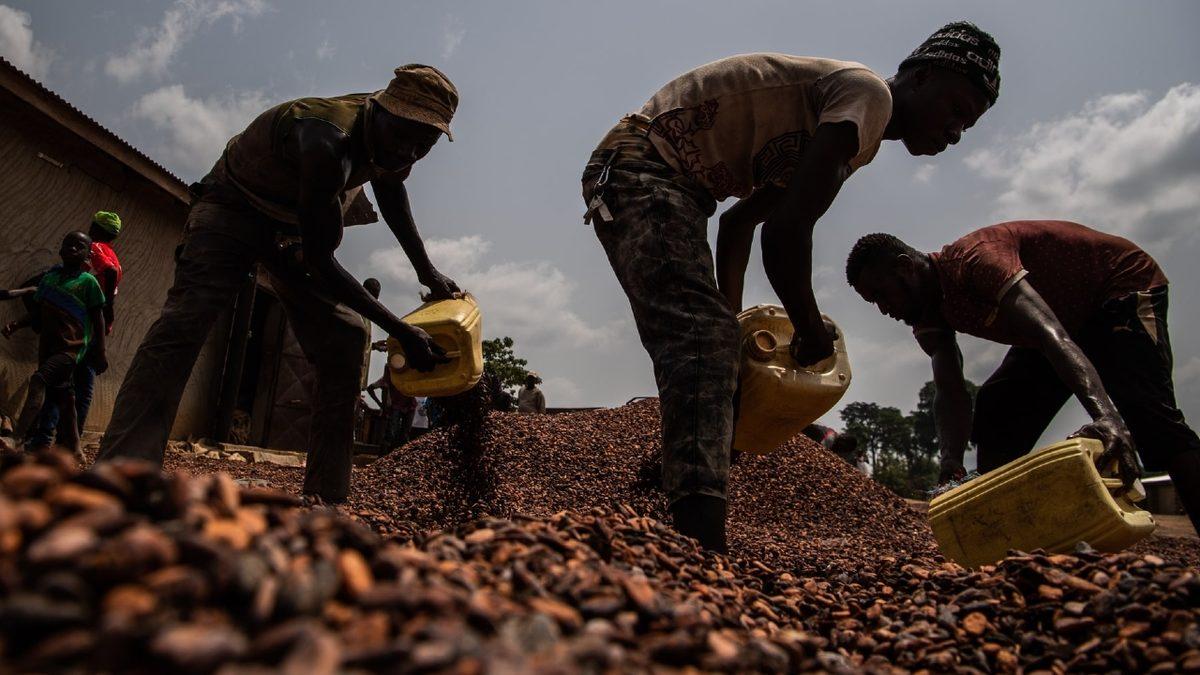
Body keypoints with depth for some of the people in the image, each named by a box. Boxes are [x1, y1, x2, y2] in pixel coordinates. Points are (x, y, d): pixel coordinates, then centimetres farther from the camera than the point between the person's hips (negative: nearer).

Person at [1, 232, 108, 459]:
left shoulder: (88, 282, -2)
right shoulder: (50, 276, 13)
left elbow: (98, 318, -2)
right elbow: (39, 313, 18)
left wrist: (100, 352, -4)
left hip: (71, 349, -6)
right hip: (48, 347, 6)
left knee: (39, 380, -26)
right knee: (63, 397, 11)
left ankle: (18, 437, -33)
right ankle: (72, 448, 20)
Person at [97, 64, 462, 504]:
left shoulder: (391, 134, -14)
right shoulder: (327, 142, -38)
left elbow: (391, 195, 9)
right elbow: (320, 263, -35)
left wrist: (426, 271, 6)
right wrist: (401, 332, -35)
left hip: (297, 228, 6)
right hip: (235, 208, -6)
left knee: (344, 343, -10)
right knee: (186, 320, -29)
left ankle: (327, 497, -9)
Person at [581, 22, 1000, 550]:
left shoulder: (850, 143, 19)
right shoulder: (868, 91, -12)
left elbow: (740, 220, 20)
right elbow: (786, 230, -24)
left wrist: (731, 317, 10)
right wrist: (810, 328, -10)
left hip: (673, 186, 10)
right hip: (638, 166, -10)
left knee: (705, 345, 6)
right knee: (703, 339, -25)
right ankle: (704, 545, -33)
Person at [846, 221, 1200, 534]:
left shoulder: (973, 258, -34)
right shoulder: (928, 316, -9)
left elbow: (1050, 333, -47)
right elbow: (950, 393, -19)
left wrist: (1105, 413, -61)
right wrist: (952, 465, -35)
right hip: (1070, 315, 8)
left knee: (1146, 408, -28)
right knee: (995, 410, -5)